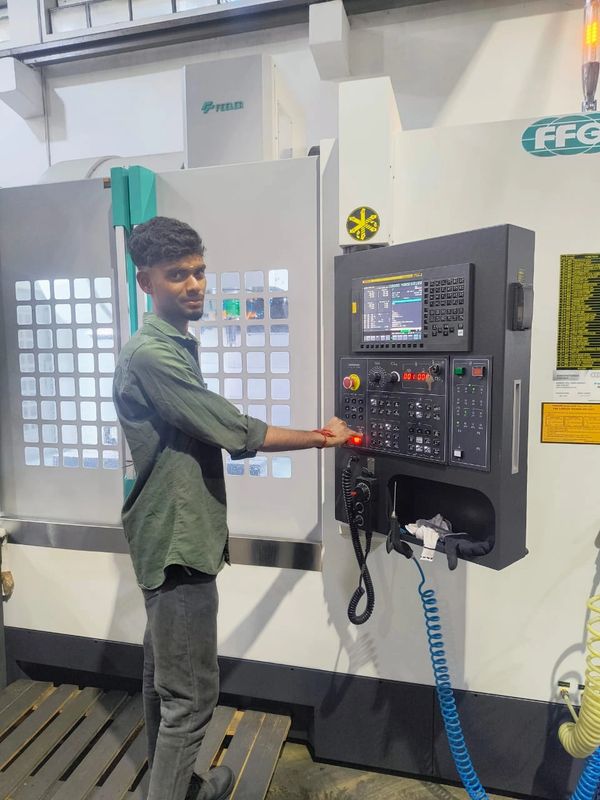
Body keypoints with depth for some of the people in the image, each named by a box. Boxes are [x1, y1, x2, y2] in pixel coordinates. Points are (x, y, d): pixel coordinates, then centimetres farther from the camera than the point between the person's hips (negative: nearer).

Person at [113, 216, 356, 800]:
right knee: (191, 693, 2)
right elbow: (236, 432, -20)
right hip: (177, 540, -10)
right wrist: (321, 439, -8)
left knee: (164, 675, 23)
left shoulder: (177, 345, 13)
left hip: (175, 537, 10)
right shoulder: (150, 355, -20)